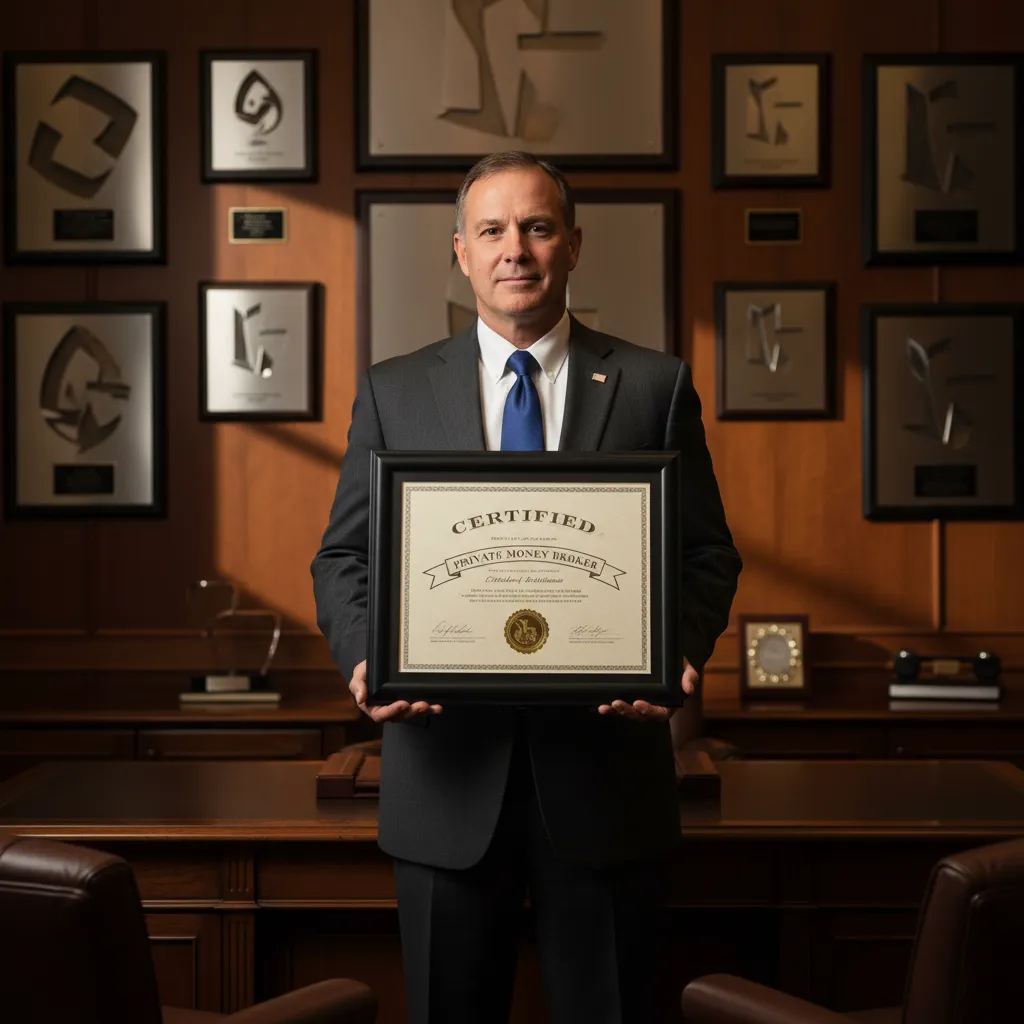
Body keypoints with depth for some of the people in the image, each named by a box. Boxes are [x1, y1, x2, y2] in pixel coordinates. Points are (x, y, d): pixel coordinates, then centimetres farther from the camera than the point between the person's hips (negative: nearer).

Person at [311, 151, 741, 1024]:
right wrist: (365, 657, -12)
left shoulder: (655, 386, 5)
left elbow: (707, 553, 4)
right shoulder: (393, 392, 8)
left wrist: (678, 654, -15)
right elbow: (345, 558, 7)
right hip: (448, 768, 1)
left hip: (604, 764, 0)